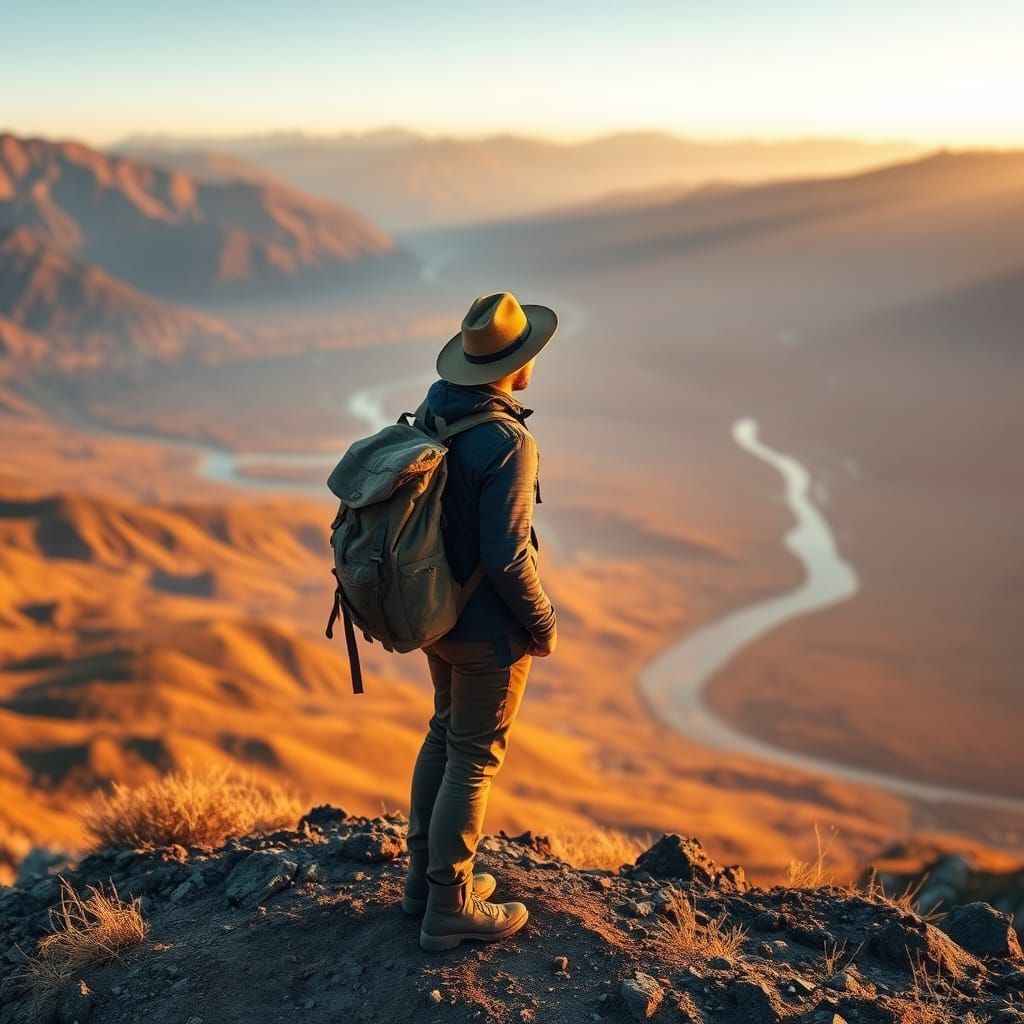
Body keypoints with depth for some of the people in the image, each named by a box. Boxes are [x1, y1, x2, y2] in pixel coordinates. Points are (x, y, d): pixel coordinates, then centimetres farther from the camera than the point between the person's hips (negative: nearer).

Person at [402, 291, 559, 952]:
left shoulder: (433, 411, -2)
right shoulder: (508, 443, -26)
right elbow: (507, 557, -26)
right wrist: (544, 626, -12)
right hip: (489, 629, -8)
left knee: (445, 735, 23)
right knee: (473, 761, 5)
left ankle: (427, 876, 35)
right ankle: (450, 909, 18)